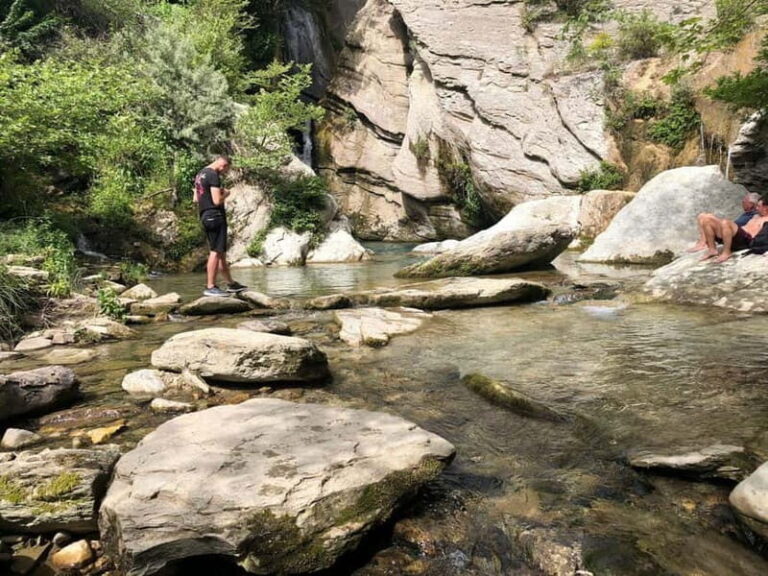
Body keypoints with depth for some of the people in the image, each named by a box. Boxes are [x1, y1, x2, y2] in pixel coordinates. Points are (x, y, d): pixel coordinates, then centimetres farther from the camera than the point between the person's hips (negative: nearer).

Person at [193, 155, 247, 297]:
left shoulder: (200, 174, 16)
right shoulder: (213, 175, -13)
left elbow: (195, 198, 21)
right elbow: (217, 201, -20)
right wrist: (225, 194, -1)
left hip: (205, 216, 10)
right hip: (215, 215, -10)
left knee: (220, 251, 14)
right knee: (216, 251, -7)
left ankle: (231, 283, 22)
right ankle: (210, 287, -5)